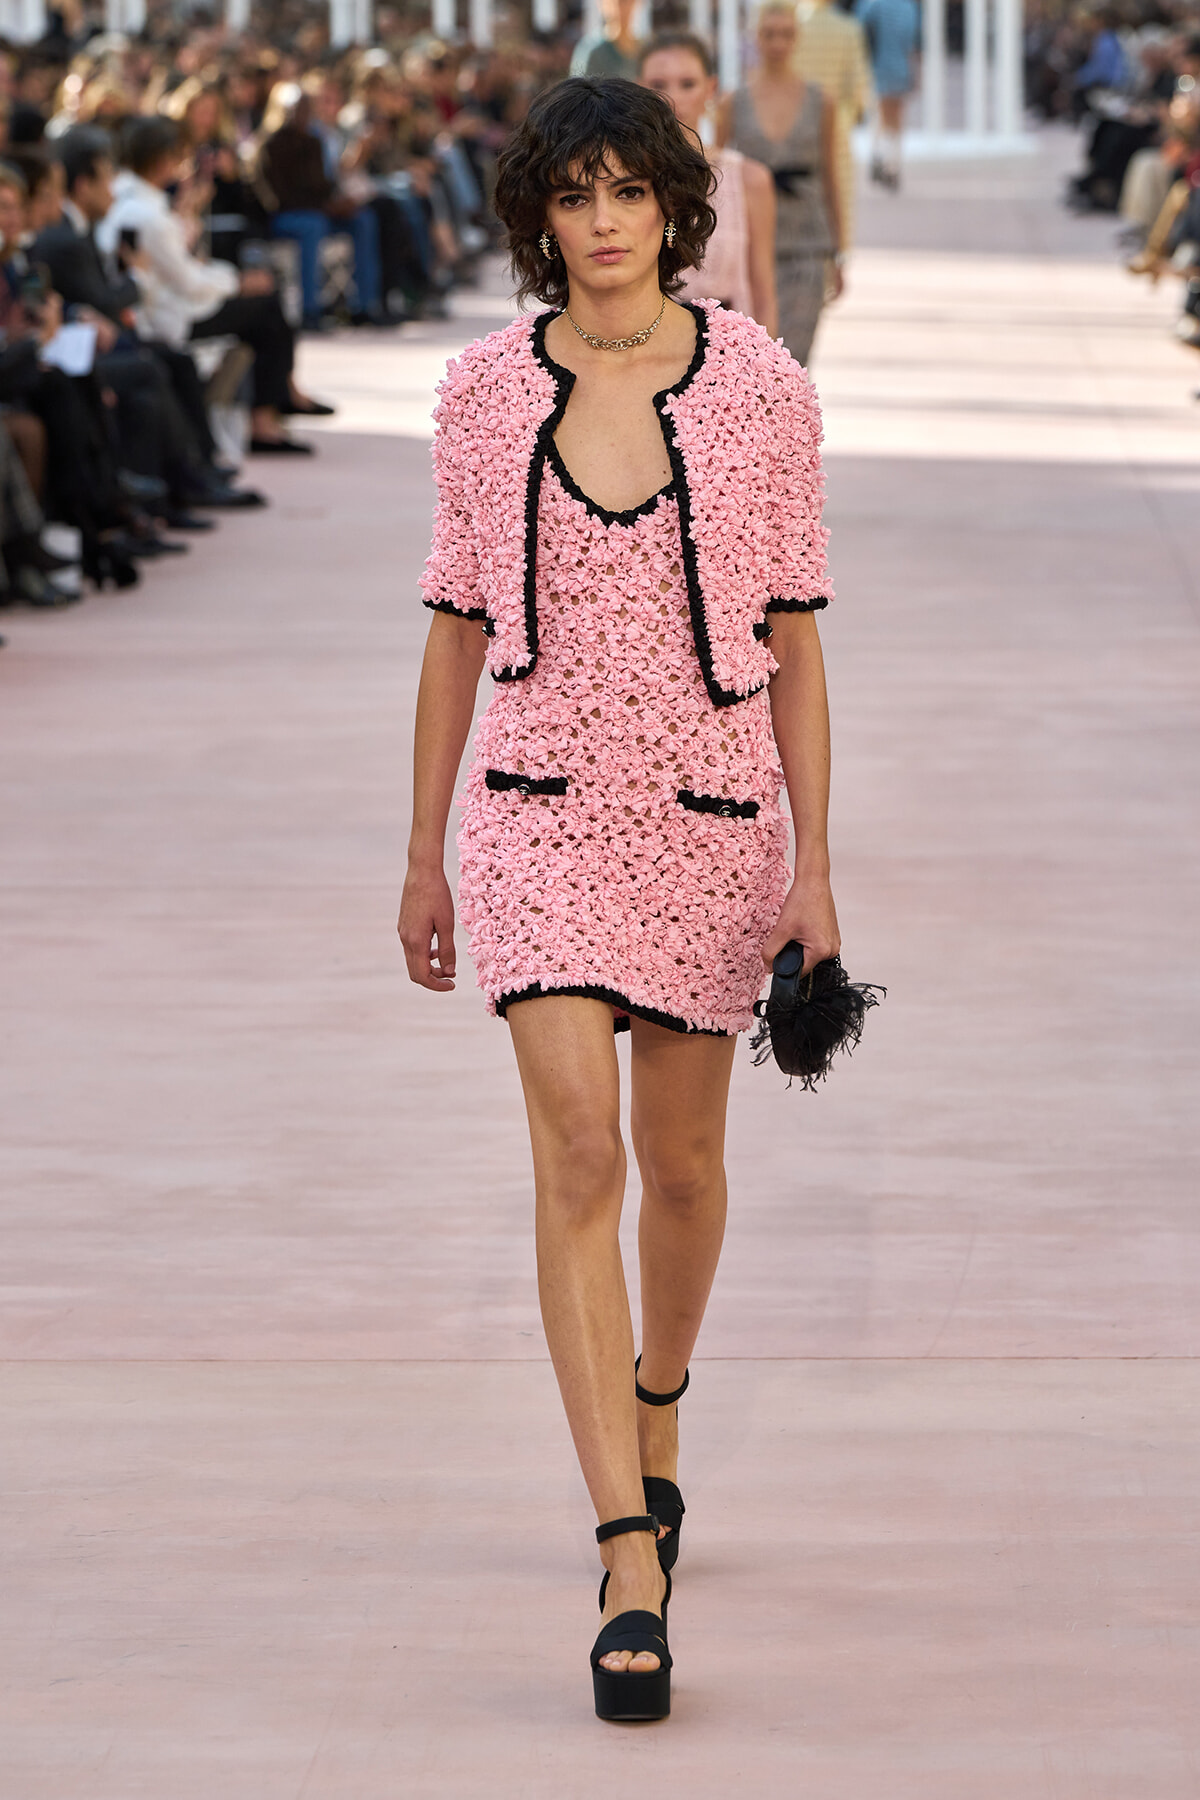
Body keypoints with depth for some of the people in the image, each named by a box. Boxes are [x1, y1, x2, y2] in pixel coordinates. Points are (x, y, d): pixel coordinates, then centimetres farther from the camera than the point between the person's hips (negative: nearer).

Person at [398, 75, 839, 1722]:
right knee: (579, 1151, -14)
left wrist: (815, 869, -2)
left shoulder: (762, 389, -3)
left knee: (682, 1158, 14)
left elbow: (794, 641, 0)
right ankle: (631, 1564, -16)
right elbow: (456, 628, 7)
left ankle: (652, 1409, 46)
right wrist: (424, 851, 9)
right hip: (544, 807, -1)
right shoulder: (485, 390, 0)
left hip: (711, 811, 1)